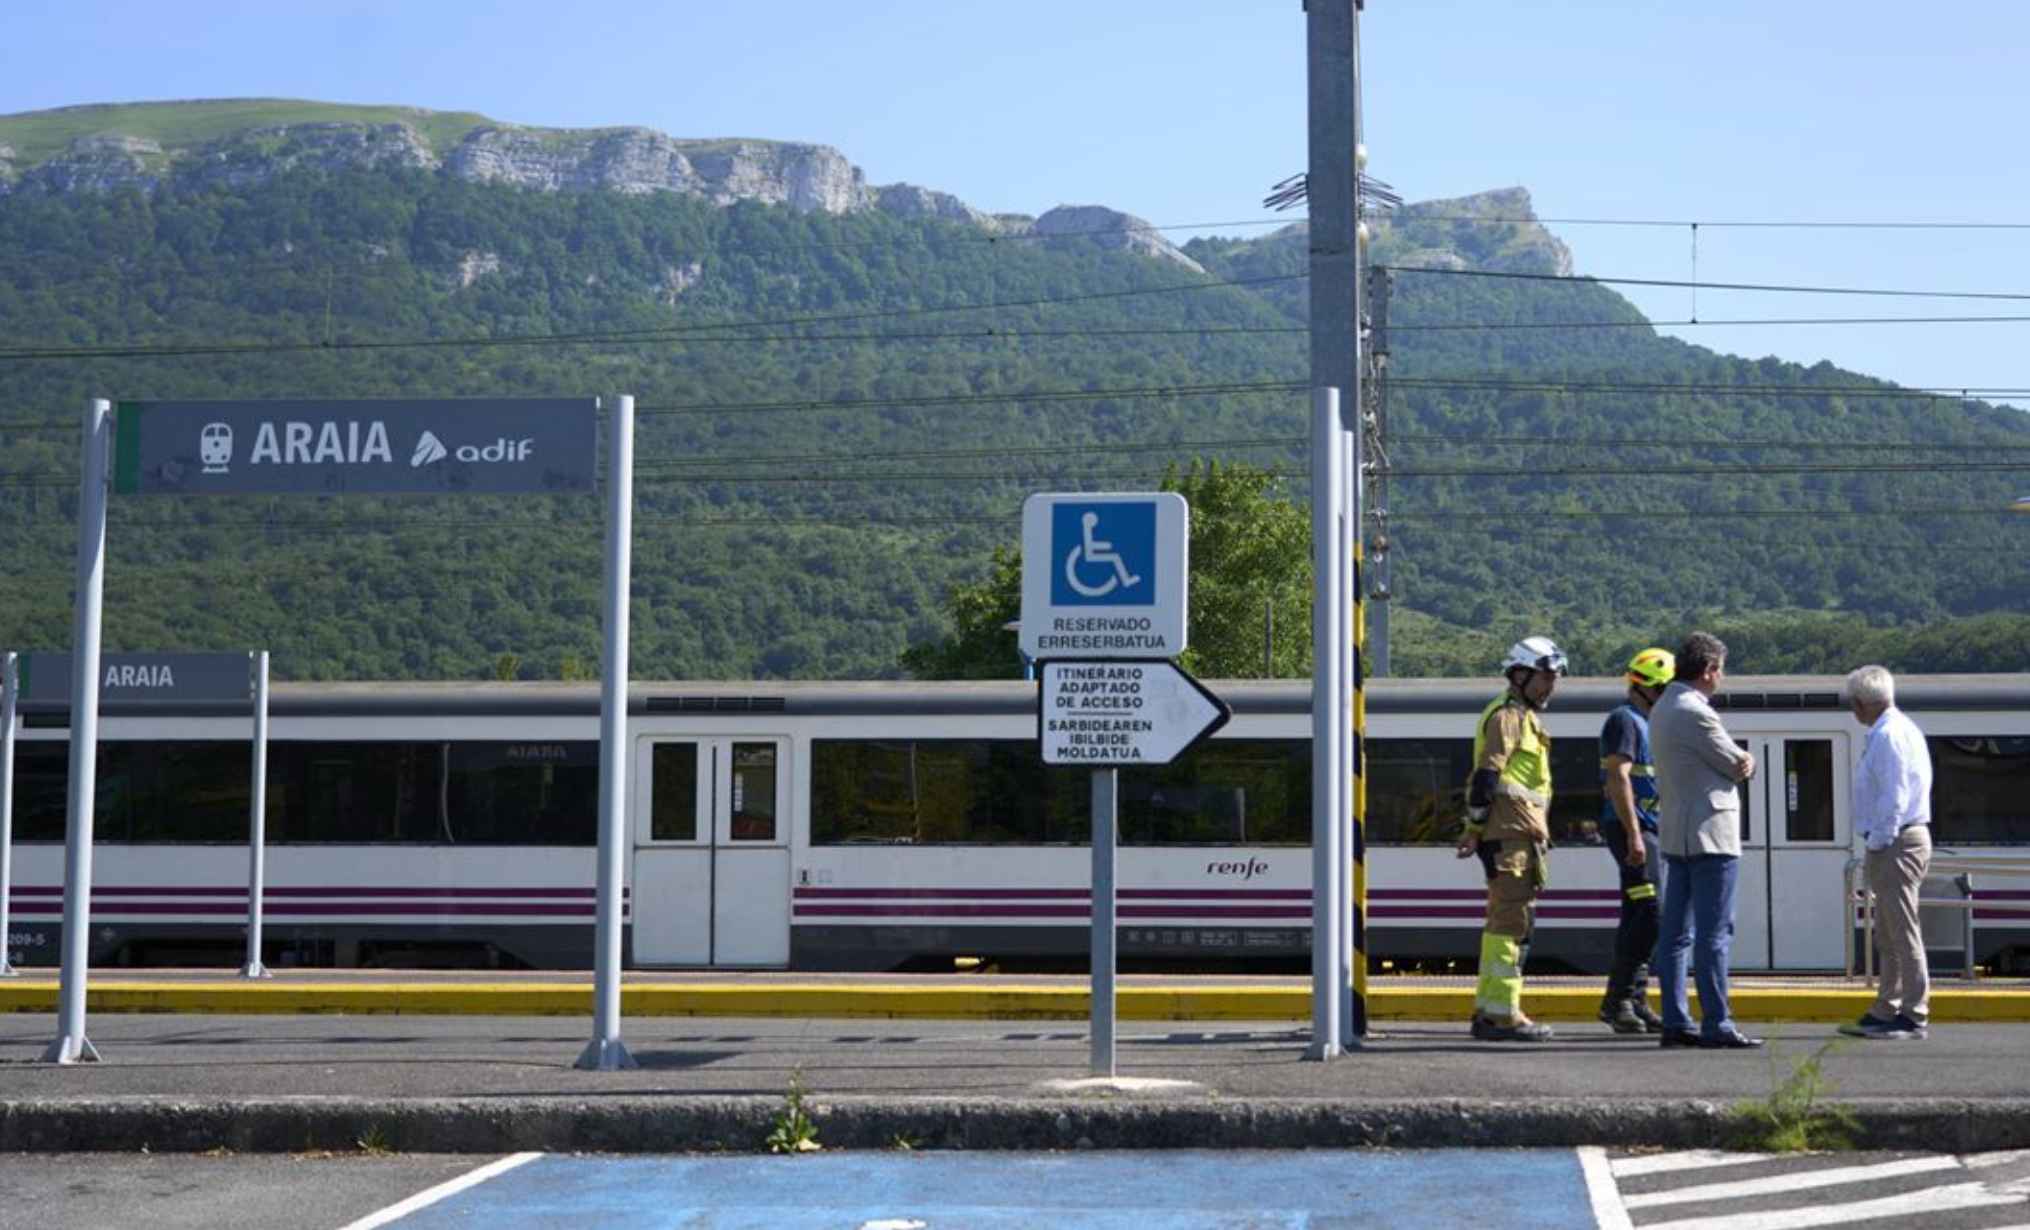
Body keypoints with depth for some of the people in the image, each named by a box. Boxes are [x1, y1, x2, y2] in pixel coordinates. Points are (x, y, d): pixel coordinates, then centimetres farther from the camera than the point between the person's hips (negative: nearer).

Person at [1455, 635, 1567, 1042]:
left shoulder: (1524, 717, 24)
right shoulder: (1507, 715, -9)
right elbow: (1486, 775, -17)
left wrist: (1475, 831, 22)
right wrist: (1476, 830, -19)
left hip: (1520, 834, 11)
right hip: (1512, 835, -11)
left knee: (1503, 922, 13)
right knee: (1512, 921, -10)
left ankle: (1488, 1012, 17)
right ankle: (1502, 1014, -11)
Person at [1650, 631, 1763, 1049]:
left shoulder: (1661, 710, 16)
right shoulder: (1694, 712, -16)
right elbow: (1738, 766, -8)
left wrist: (1740, 760, 6)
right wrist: (1745, 762, 12)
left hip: (1674, 834, 10)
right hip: (1709, 834, -10)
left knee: (1675, 932, 8)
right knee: (1714, 934, -7)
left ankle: (1675, 1022, 10)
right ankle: (1716, 1026, -6)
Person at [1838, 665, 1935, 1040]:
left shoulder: (1888, 735, -14)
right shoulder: (1902, 729, 18)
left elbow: (1894, 796, -20)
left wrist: (1877, 844, -16)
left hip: (1895, 845, -11)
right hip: (1905, 839, 11)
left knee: (1902, 933, -7)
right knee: (1888, 935, 15)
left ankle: (1913, 1016, -5)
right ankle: (1885, 1013, 21)